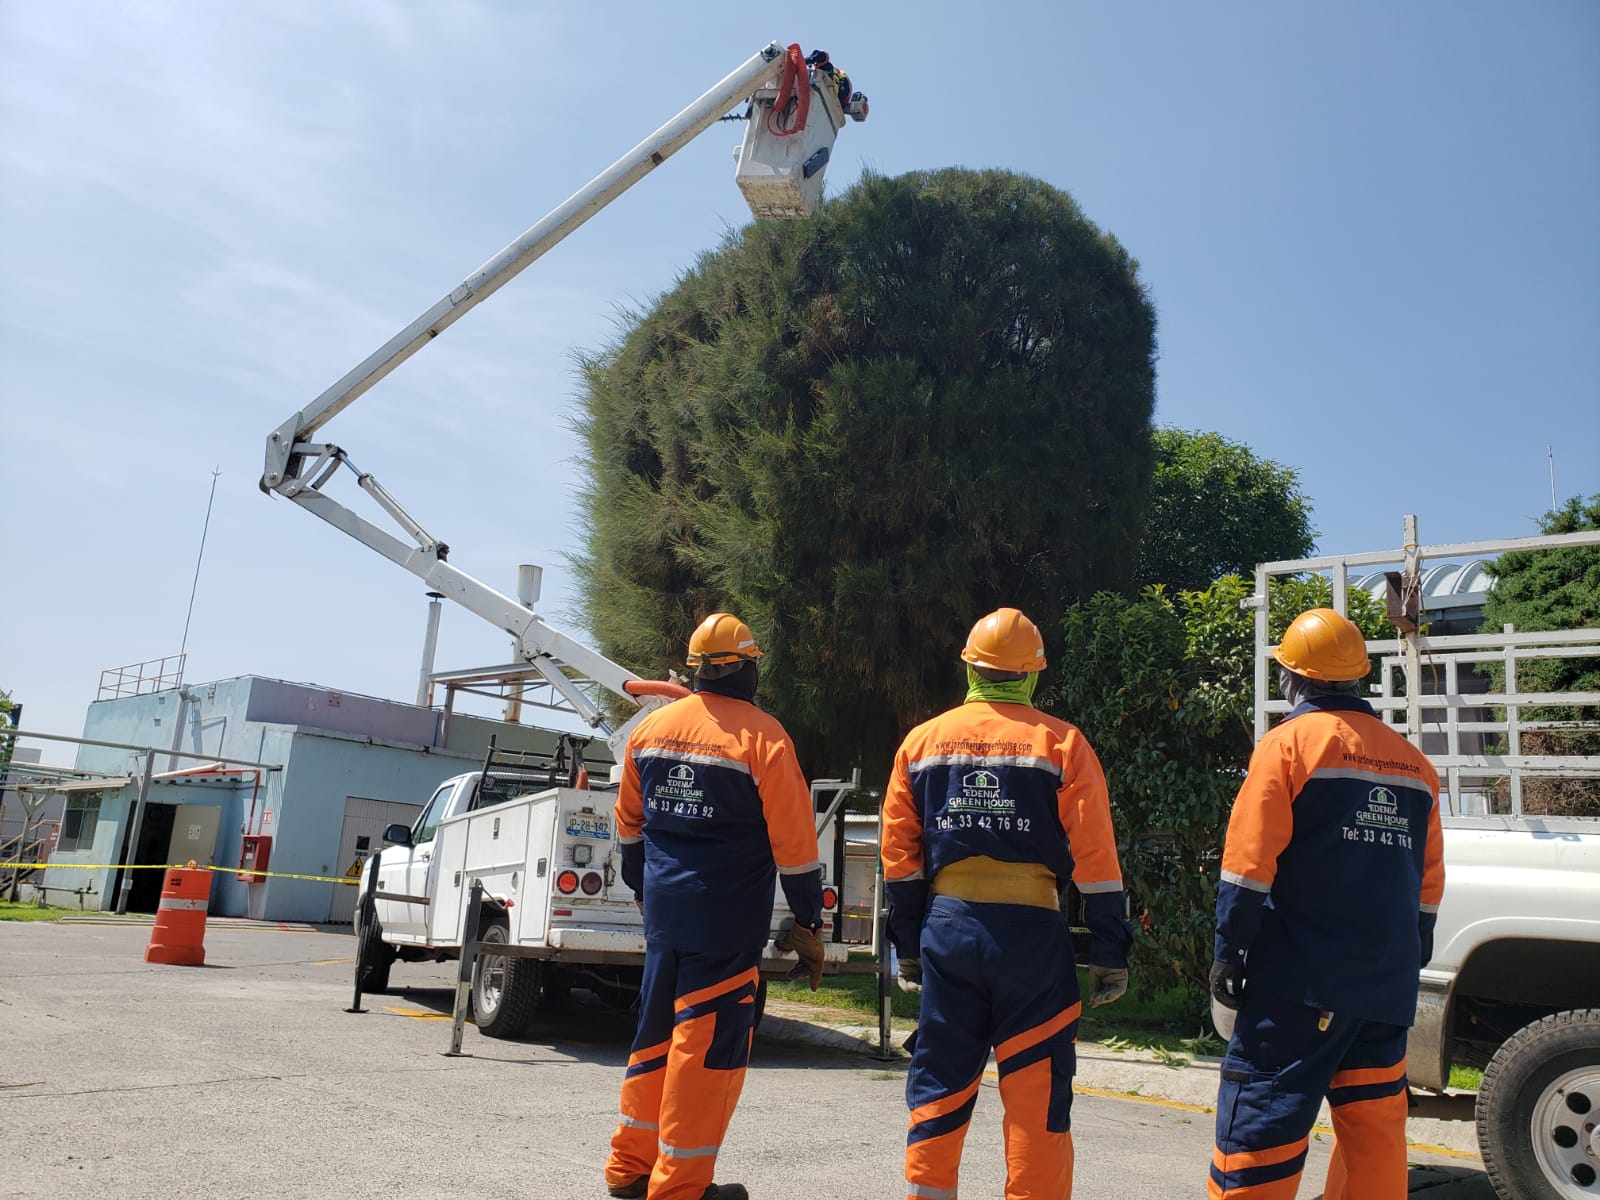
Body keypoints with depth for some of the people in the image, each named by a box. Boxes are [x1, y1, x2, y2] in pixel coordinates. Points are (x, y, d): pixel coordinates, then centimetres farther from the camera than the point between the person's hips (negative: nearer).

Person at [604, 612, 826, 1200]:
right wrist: (808, 922, -3)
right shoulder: (760, 736, -12)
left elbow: (630, 824, 16)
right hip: (727, 918, -6)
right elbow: (793, 842, -11)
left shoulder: (651, 727, 6)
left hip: (663, 909, 6)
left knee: (657, 1032, 18)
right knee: (708, 1045, 2)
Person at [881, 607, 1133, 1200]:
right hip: (1031, 933, -2)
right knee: (1037, 1091, 7)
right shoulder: (1062, 743, -3)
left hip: (947, 928, 3)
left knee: (939, 1083, 14)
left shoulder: (922, 740, 5)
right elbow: (1094, 860, -5)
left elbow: (900, 856, 7)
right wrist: (1110, 952, 1)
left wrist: (907, 946, 14)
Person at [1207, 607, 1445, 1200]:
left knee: (1259, 1128, -2)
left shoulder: (1291, 741, -6)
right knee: (1374, 1127, 13)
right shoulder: (1412, 761, 13)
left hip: (1301, 978, -6)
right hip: (1386, 988, 7)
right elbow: (1427, 881, 17)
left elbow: (1249, 862, -12)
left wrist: (1229, 950, -7)